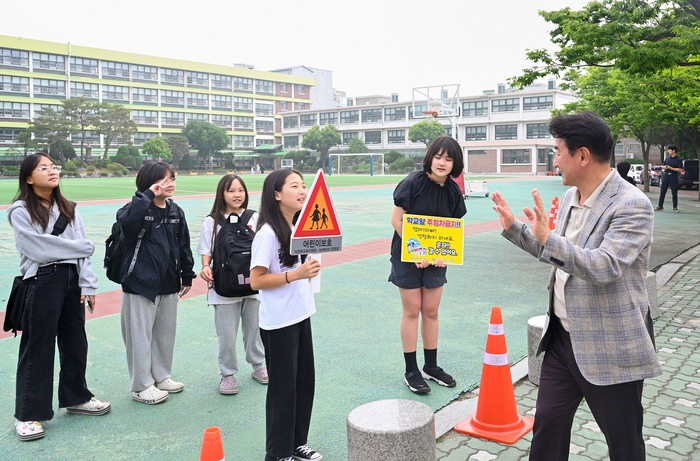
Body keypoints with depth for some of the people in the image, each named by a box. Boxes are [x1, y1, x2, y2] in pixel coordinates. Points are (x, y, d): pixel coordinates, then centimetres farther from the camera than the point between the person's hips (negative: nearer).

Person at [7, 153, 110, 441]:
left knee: (75, 341, 15)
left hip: (72, 279, 6)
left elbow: (84, 249, 6)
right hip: (42, 282, -6)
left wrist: (88, 284, -2)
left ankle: (76, 397, 32)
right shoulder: (20, 211, -7)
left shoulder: (68, 209, 11)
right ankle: (28, 414, 13)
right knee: (38, 347, 0)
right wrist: (81, 246, -7)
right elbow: (40, 250, -17)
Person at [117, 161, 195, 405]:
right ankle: (141, 385, 16)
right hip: (141, 284, -6)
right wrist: (148, 194, -31)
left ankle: (161, 376, 32)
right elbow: (125, 218, -38)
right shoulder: (138, 209, -12)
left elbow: (183, 245, 12)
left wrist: (187, 275, 14)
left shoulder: (176, 211, 6)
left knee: (166, 333, 16)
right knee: (141, 336, 3)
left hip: (169, 284, 6)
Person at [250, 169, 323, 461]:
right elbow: (256, 281, -19)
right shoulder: (268, 233, -17)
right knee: (283, 387, 4)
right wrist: (295, 275, -24)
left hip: (301, 316, 8)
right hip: (278, 323, -8)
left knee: (305, 382, 16)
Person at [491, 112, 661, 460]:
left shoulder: (632, 205, -19)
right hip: (562, 338, 7)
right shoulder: (570, 196, 6)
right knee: (547, 425, 17)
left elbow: (605, 267, -30)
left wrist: (548, 238, -38)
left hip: (610, 348, -7)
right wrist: (514, 228, 11)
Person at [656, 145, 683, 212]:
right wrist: (664, 167, -6)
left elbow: (680, 170, -11)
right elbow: (662, 166, 17)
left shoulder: (678, 160, -5)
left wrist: (671, 168, -18)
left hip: (673, 177, -4)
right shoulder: (667, 158, 10)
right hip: (666, 176, 4)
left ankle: (675, 207, 9)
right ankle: (660, 206, 12)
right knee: (662, 192, 4)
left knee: (674, 193, 1)